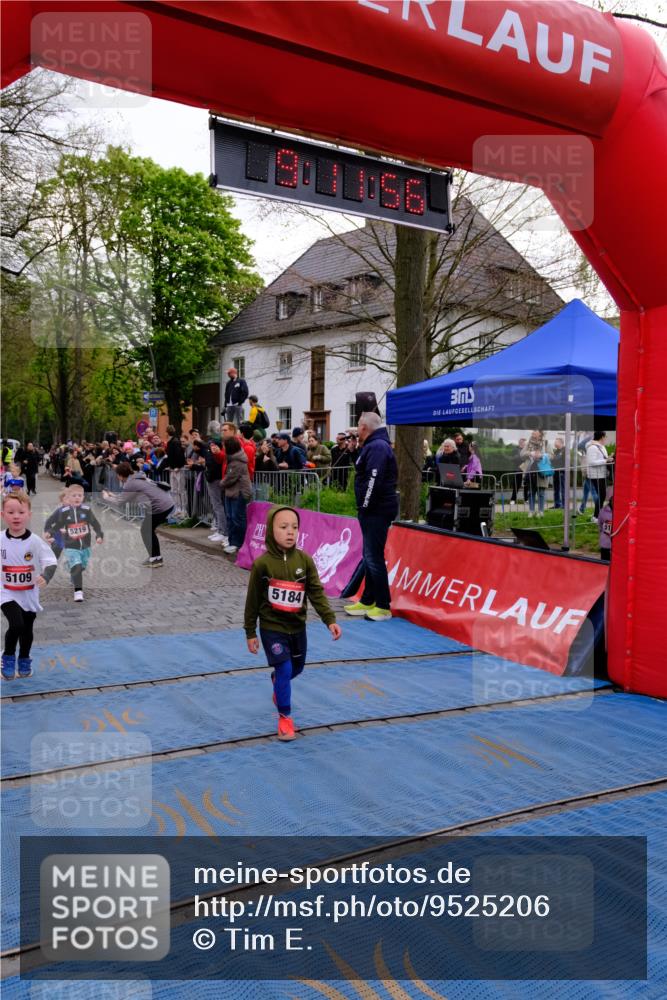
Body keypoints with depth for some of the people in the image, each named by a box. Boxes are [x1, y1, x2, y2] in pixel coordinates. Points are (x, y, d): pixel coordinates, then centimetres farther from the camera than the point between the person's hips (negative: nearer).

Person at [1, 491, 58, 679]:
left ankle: (24, 661, 38)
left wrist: (45, 576, -38)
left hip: (29, 594, 1)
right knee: (16, 625, -21)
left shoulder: (35, 541, -14)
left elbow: (51, 562, -18)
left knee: (27, 630, 16)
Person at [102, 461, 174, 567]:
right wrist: (114, 496, 30)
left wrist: (107, 497, 11)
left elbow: (119, 503, -5)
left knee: (145, 530, 8)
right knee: (149, 530, 21)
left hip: (160, 507, -9)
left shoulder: (130, 483, -8)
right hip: (168, 503, 9)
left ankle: (154, 559, 12)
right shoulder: (137, 478, 19)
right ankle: (157, 558, 26)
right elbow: (127, 498, 28)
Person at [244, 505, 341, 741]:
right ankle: (285, 716, 10)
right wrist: (250, 633, -2)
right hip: (272, 627, -4)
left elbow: (316, 592, -8)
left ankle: (277, 680, 54)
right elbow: (253, 600, -7)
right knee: (285, 670, -10)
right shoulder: (262, 564, -15)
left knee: (297, 668, 19)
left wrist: (330, 620, -19)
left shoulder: (304, 560, -8)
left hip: (297, 626, 4)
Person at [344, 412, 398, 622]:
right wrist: (364, 507, 16)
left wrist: (365, 506, -18)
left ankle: (383, 607, -1)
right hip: (373, 510, 11)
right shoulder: (375, 445, 19)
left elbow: (374, 479, -24)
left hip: (377, 510, -11)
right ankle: (367, 601, 26)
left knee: (374, 557, -7)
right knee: (370, 556, 16)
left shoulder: (377, 447, -15)